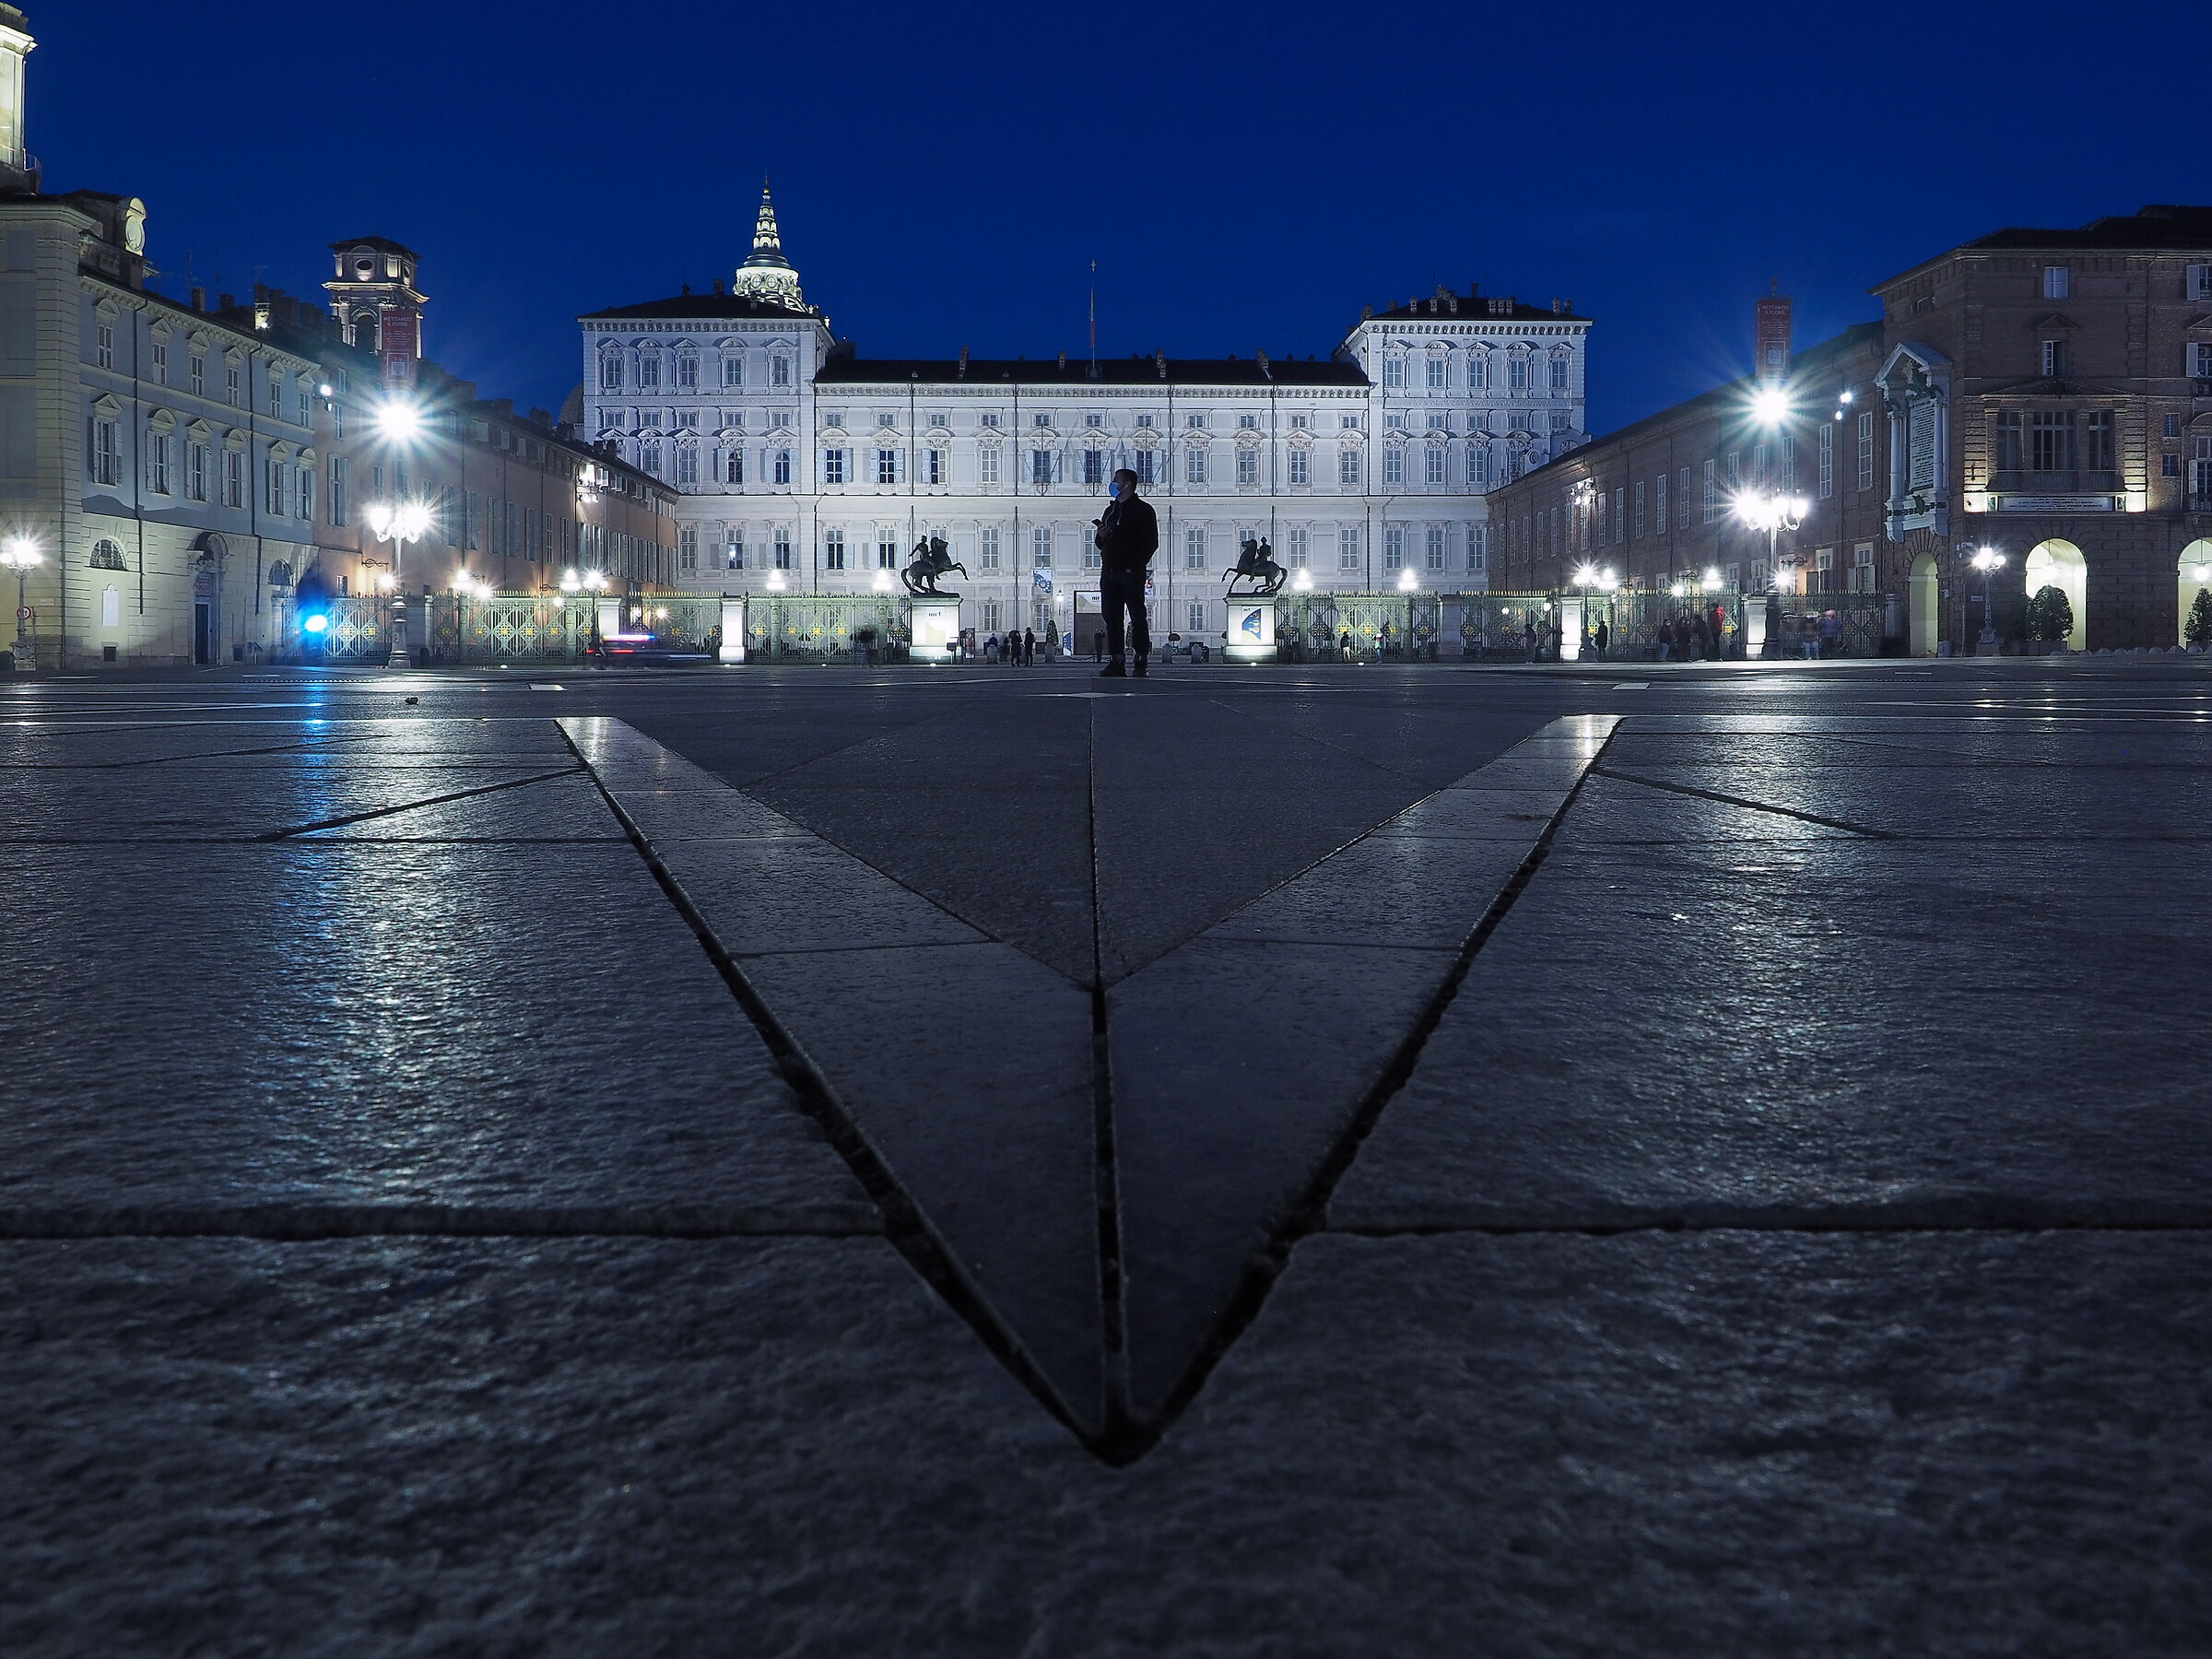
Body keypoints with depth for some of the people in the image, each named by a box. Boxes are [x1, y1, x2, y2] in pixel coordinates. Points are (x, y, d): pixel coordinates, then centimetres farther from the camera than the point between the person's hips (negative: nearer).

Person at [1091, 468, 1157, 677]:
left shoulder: (1143, 510, 1)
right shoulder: (1110, 511, 22)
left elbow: (1151, 543, -7)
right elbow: (1101, 544, 27)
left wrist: (1134, 567, -15)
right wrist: (1100, 536, 2)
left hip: (1131, 573, -7)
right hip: (1109, 572, 7)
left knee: (1137, 617, -7)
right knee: (1112, 618, 3)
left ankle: (1141, 660, -6)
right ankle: (1115, 662, 4)